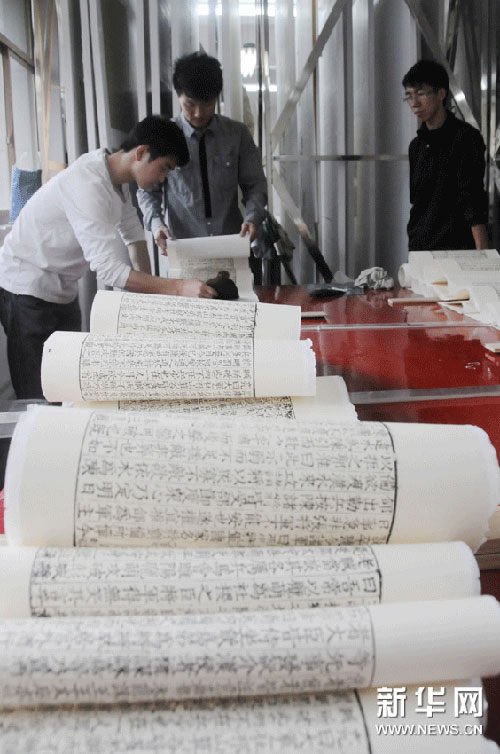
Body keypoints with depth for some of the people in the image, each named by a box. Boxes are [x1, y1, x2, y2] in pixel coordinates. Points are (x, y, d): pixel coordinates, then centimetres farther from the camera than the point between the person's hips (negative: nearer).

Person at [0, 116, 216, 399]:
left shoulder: (116, 175, 1)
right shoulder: (88, 185, -29)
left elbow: (133, 233, 10)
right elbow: (109, 268, -35)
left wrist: (149, 288, 1)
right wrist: (179, 288, -38)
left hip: (63, 288, 9)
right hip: (29, 290, -9)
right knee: (42, 396, -6)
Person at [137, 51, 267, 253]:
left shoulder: (237, 134, 5)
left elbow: (255, 183, 8)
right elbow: (148, 190, 7)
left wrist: (251, 217, -11)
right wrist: (156, 222, -13)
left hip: (232, 242, 1)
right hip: (182, 246, -1)